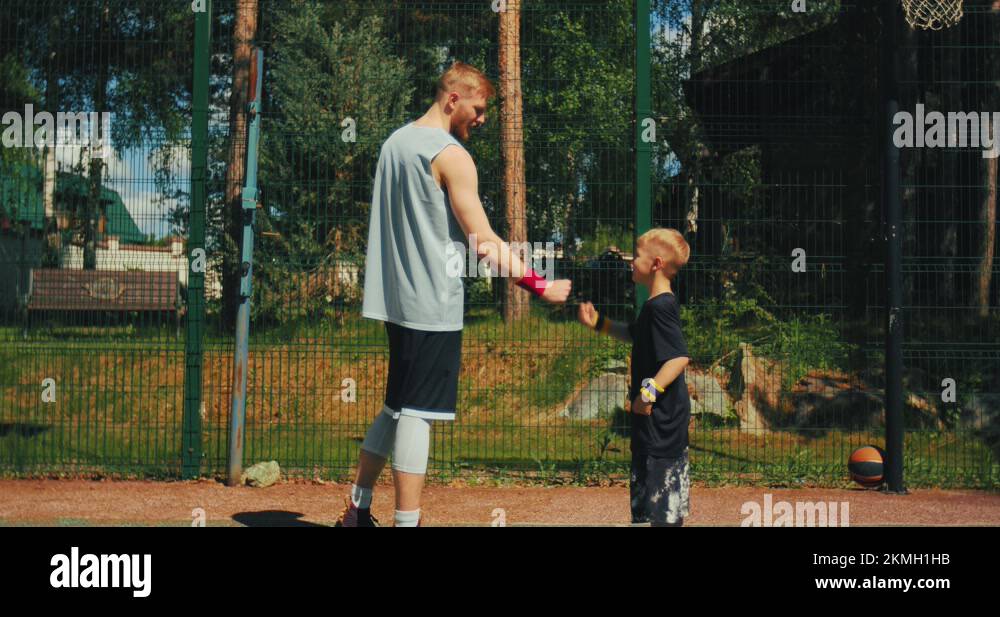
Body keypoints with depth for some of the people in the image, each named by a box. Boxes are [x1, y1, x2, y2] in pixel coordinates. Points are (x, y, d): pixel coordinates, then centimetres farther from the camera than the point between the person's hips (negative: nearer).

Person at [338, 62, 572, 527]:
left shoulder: (396, 141, 14)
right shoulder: (451, 155, -13)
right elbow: (486, 242, -18)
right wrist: (540, 286, -16)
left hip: (397, 297, 9)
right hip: (433, 303, -9)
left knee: (398, 407, 17)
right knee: (417, 414, -4)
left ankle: (357, 510, 22)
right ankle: (406, 520, 1)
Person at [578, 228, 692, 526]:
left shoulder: (660, 306, -21)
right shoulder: (660, 303, 10)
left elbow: (680, 357, -30)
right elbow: (636, 335, 28)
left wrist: (650, 391, -30)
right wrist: (599, 322, 23)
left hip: (661, 415, -10)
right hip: (670, 411, 10)